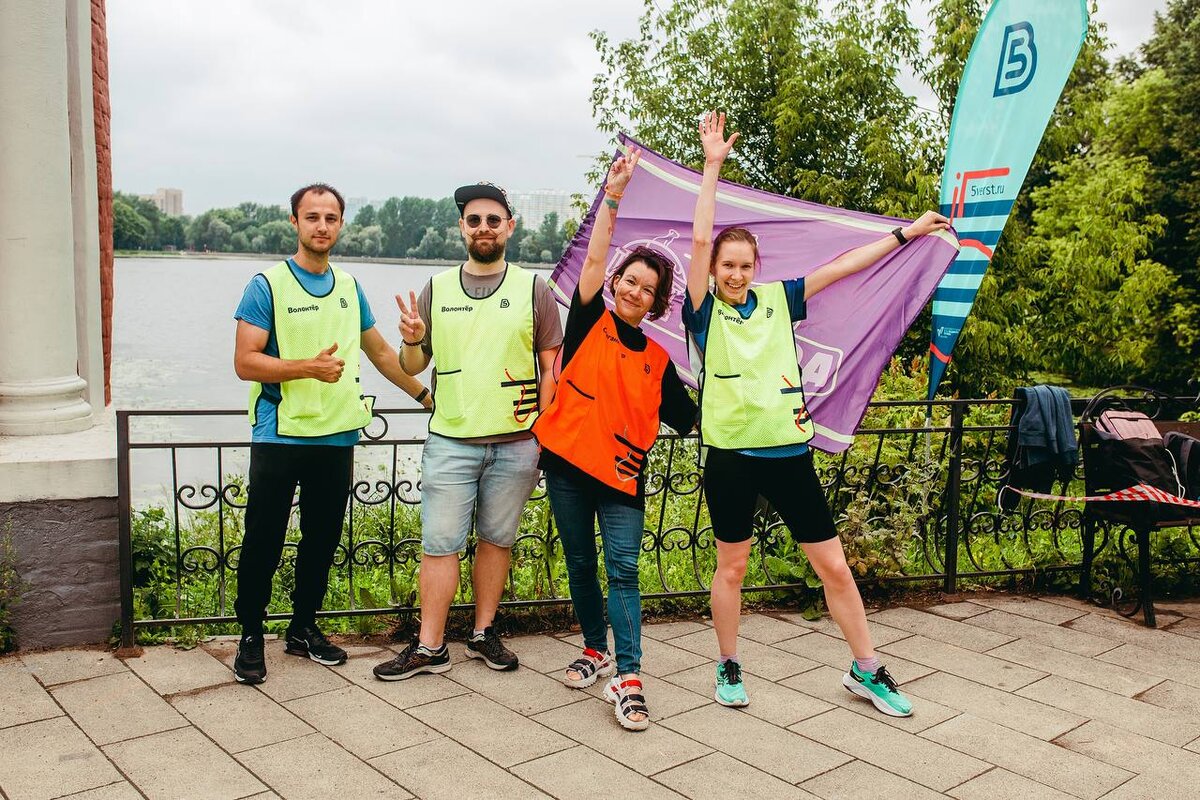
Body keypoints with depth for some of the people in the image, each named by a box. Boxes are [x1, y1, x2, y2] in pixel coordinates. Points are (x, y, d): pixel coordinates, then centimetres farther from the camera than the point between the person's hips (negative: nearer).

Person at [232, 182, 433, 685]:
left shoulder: (349, 287, 12)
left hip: (336, 437, 5)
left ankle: (304, 629, 28)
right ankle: (251, 637, 18)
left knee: (322, 541, 12)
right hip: (279, 437, -4)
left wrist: (426, 396, 24)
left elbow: (380, 351, 23)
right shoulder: (268, 285, -4)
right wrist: (309, 367, -22)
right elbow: (245, 362, -11)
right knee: (263, 543, 1)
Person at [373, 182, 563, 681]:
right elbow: (413, 367, 10)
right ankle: (430, 647, 11)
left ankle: (484, 633, 25)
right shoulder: (436, 289, 8)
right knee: (439, 544, 1)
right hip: (450, 440, 1)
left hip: (516, 443, 0)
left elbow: (551, 366, 3)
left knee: (497, 539, 10)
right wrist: (413, 340, -13)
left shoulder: (533, 289, 3)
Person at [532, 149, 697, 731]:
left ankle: (627, 678, -8)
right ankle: (595, 650, 29)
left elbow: (689, 419, 8)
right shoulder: (590, 322, 2)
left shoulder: (658, 360, 5)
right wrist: (612, 195, -14)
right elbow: (594, 259, -9)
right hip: (567, 462, 0)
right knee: (580, 563, 12)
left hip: (621, 473, 0)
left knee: (623, 569, -8)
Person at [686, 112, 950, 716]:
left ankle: (866, 670, 22)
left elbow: (842, 266, 10)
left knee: (833, 565, 6)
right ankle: (729, 668, 28)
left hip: (788, 450, 3)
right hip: (730, 455, -2)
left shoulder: (778, 299, 7)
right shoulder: (705, 311, -2)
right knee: (732, 565, 9)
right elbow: (700, 240, -13)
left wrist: (905, 234, 12)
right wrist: (713, 167, -14)